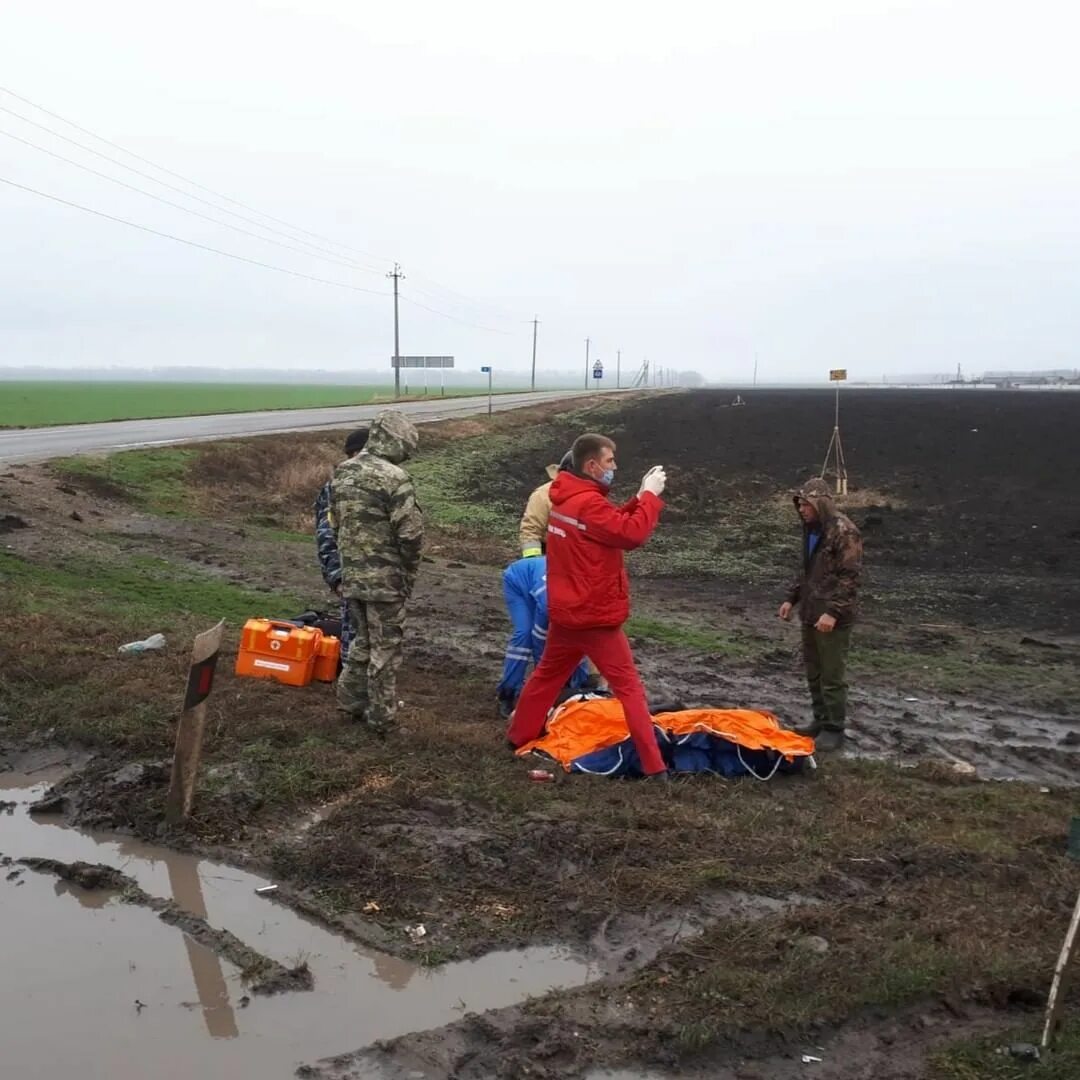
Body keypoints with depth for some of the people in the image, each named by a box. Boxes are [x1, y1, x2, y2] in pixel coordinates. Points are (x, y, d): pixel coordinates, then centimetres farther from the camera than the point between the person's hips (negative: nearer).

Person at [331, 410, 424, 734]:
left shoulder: (342, 472, 7)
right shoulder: (393, 477, -18)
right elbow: (410, 533, -19)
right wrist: (409, 573, -4)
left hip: (351, 574, 7)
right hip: (385, 577, -7)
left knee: (362, 639, 23)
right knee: (385, 647, 5)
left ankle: (350, 700, 30)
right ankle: (380, 717, 12)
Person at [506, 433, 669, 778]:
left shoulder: (566, 497, 7)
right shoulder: (588, 503, -23)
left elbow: (612, 523, 10)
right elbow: (631, 534, -26)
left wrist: (640, 498, -1)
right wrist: (651, 496, -15)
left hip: (566, 611, 9)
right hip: (594, 615, -9)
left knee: (548, 673, 23)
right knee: (628, 686, -3)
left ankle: (519, 734, 35)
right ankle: (653, 764, -2)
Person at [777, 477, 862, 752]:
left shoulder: (844, 531, -15)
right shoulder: (811, 529, 13)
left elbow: (850, 576, -18)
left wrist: (833, 612, -23)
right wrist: (792, 598, 15)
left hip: (833, 618, -8)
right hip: (810, 613, 9)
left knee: (832, 675, -2)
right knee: (813, 672, 15)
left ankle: (834, 728, 7)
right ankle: (820, 720, 26)